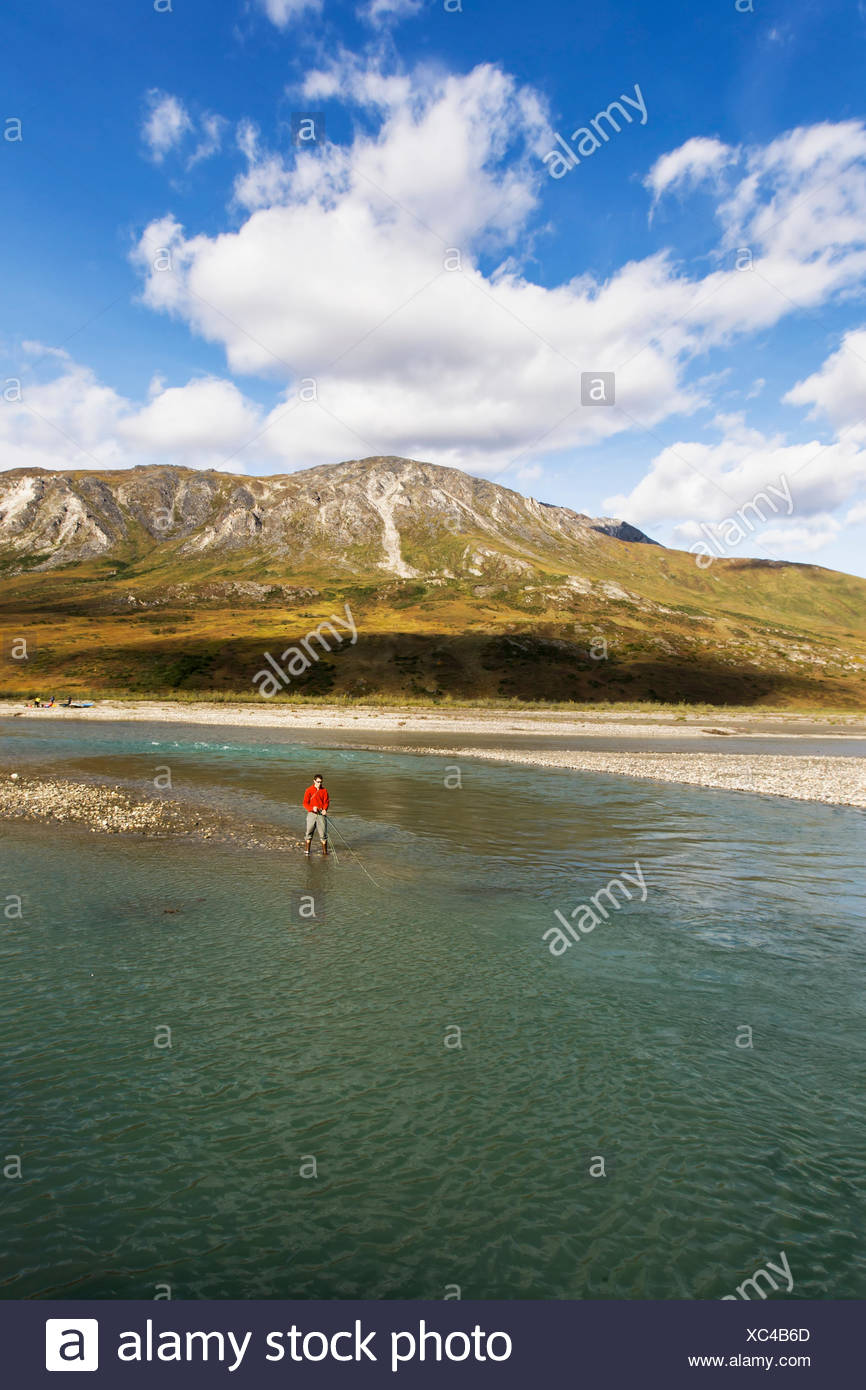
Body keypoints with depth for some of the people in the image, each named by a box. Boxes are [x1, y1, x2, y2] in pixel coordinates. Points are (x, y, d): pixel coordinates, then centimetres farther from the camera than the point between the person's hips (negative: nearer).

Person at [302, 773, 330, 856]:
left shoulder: (324, 790, 5)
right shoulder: (309, 790, 1)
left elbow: (327, 802, 2)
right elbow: (305, 803, -2)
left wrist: (324, 809, -17)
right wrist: (312, 808, -20)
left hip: (321, 814, 0)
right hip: (311, 814, 0)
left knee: (323, 833, -2)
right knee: (309, 833, 6)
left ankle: (325, 851, 8)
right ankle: (307, 850, 18)